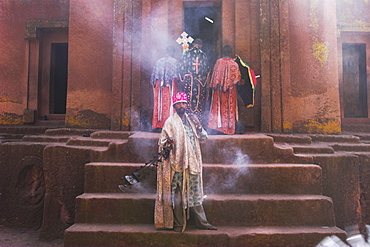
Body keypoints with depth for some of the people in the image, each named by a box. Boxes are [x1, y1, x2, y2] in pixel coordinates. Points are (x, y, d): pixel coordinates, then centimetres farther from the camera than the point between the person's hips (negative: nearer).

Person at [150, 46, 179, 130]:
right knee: (170, 104, -2)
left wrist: (154, 84, 17)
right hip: (171, 85, -4)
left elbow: (153, 75, 12)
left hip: (159, 86, 4)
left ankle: (158, 126, 7)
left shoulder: (158, 61, 13)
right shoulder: (175, 61, 1)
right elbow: (177, 75, -7)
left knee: (159, 104, 5)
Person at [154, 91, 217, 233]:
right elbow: (162, 142, -4)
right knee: (177, 194, 0)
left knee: (195, 192, 11)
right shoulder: (170, 122, -1)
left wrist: (198, 125, -3)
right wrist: (168, 142, -26)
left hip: (192, 163, 5)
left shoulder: (191, 120, 14)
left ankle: (202, 222, 20)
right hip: (177, 163, -5)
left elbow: (204, 138, 14)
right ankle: (178, 224, 14)